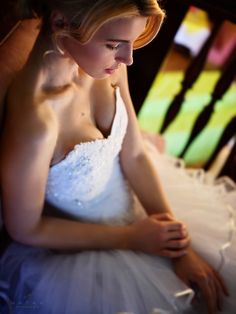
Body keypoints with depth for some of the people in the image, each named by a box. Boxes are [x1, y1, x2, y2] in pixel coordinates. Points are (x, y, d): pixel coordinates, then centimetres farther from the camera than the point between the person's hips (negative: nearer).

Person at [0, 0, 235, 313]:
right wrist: (130, 238, -16)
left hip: (133, 202, 6)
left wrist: (182, 246, -12)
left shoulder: (106, 65, -18)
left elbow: (135, 155, -7)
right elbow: (25, 230, -22)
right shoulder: (33, 122, -38)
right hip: (80, 249, -5)